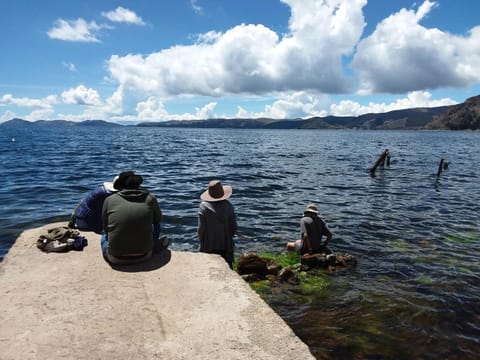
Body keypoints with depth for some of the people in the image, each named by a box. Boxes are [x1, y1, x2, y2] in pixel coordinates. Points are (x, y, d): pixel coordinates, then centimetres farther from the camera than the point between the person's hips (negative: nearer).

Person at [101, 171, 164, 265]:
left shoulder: (109, 200, -4)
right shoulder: (150, 199, -3)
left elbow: (106, 228, 10)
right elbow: (158, 219, 15)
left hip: (116, 258, 1)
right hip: (144, 256, -1)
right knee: (155, 224, 25)